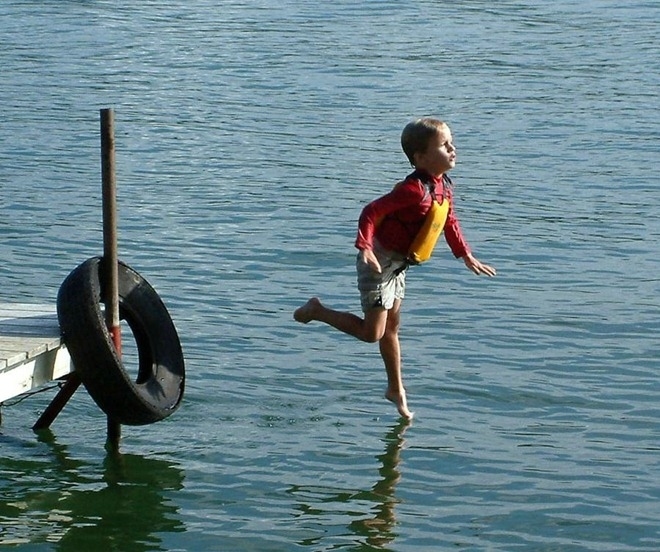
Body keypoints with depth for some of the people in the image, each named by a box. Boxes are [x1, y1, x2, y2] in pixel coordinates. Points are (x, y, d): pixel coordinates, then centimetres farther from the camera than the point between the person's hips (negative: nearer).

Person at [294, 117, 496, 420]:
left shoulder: (443, 185, 2)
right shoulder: (414, 189, -27)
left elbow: (450, 222, 19)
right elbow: (372, 211, -29)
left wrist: (467, 257, 20)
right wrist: (365, 247, -38)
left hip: (399, 263, 9)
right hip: (381, 260, -9)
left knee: (391, 327, 20)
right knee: (371, 332, -6)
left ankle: (396, 389, 31)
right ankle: (317, 311, 11)